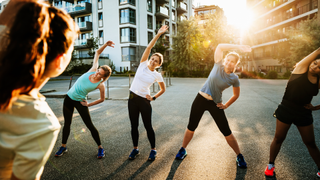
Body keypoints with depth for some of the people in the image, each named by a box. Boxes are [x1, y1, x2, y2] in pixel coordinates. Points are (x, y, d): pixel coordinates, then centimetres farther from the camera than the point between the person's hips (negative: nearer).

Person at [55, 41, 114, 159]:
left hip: (80, 102, -4)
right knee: (67, 123, 13)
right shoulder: (93, 70, -9)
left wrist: (89, 104, -5)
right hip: (69, 98, 4)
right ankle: (63, 146, 31)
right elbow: (97, 53, -2)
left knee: (90, 125, -2)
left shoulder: (101, 85, -19)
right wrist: (106, 44, -15)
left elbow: (102, 99, -5)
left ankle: (100, 148, 14)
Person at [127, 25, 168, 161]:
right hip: (132, 99, 2)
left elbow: (163, 89, 12)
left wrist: (154, 98, -1)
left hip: (144, 101, -2)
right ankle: (135, 149, 26)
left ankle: (153, 150, 22)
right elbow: (149, 47, -8)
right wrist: (158, 34, -12)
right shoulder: (143, 64, -1)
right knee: (134, 126, 9)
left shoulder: (157, 75, -2)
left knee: (148, 126, 3)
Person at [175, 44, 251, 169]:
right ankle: (183, 150, 30)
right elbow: (220, 47, -11)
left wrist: (226, 105, 3)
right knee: (191, 127, 8)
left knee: (227, 132, 2)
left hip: (215, 104, 0)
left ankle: (239, 156, 23)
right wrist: (238, 47, -15)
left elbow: (236, 95, 11)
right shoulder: (218, 65, -5)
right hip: (200, 99, 1)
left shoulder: (234, 79, -4)